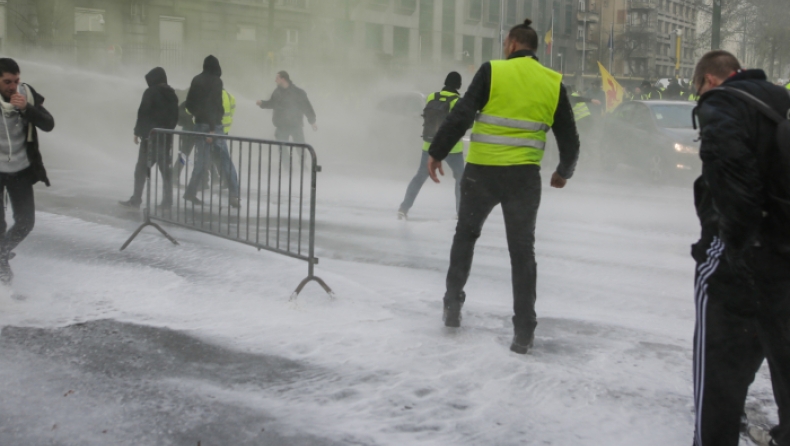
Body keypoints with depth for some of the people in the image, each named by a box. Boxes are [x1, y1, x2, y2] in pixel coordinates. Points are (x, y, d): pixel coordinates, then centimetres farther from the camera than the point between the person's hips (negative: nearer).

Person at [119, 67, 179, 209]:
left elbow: (143, 113, -11)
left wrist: (138, 132, -5)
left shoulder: (151, 92, -8)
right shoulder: (171, 94, 12)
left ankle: (136, 200, -5)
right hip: (166, 137, 6)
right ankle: (167, 200, 7)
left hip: (150, 135, -6)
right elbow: (175, 116, 14)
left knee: (141, 168, -3)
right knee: (165, 168, 9)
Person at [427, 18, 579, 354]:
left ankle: (453, 301, 23)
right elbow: (569, 138, 9)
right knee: (522, 251, 7)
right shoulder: (553, 83, 5)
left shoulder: (492, 71, -4)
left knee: (466, 233, 22)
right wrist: (564, 171, 26)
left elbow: (461, 116, -11)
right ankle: (524, 331, 5)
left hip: (481, 171, -1)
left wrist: (437, 152, -1)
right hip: (524, 177, 1)